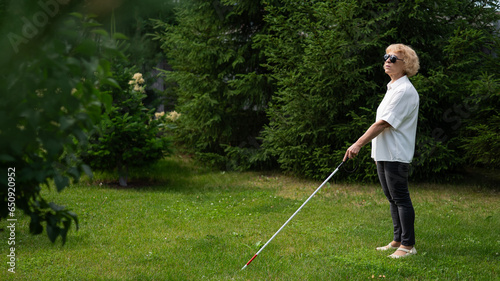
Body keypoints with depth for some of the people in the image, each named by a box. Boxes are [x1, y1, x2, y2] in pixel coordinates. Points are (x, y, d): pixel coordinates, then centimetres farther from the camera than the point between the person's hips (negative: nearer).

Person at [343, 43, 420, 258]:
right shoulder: (392, 88, 17)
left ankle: (408, 245, -2)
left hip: (396, 155, -10)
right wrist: (376, 151, 21)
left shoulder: (405, 91, -15)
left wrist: (359, 144, -22)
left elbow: (384, 123, -21)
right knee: (392, 199, 13)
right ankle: (398, 240, 21)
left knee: (401, 198, -6)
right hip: (384, 154, 10)